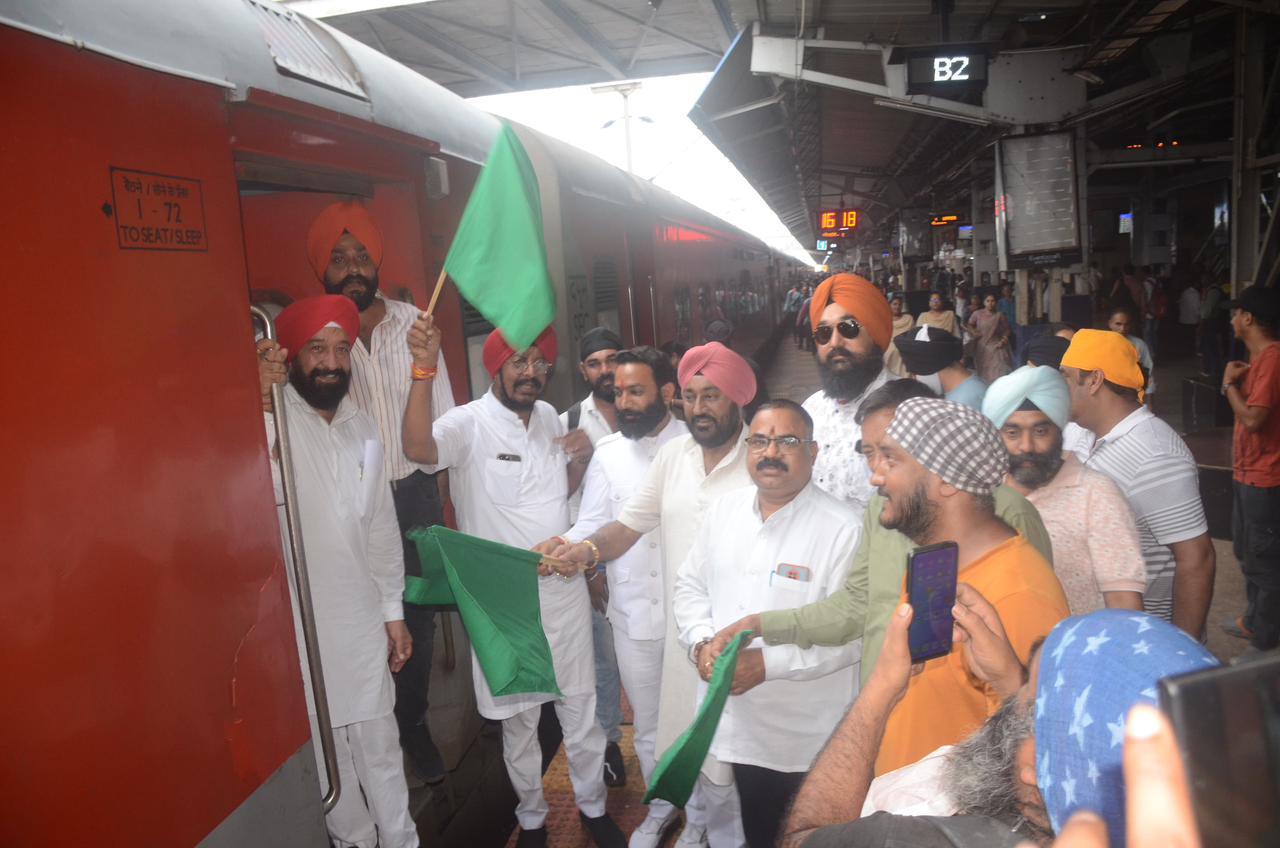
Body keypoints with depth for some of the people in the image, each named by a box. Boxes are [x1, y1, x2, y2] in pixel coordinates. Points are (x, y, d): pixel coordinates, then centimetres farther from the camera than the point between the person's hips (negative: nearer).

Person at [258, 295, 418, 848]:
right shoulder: (271, 419, -11)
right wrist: (260, 399, -41)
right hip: (299, 622, -4)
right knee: (326, 748, 11)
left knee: (379, 742, 14)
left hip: (363, 618, 4)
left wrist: (393, 610, 11)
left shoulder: (362, 428, 7)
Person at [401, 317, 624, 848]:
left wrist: (584, 455, -3)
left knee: (580, 706, 16)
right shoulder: (469, 423, -14)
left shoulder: (548, 416, 5)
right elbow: (419, 447, -36)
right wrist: (424, 369, -45)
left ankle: (592, 804, 38)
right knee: (519, 717, 13)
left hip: (565, 588, 5)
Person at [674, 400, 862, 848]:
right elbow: (691, 587, 8)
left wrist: (768, 662, -25)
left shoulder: (842, 528, -16)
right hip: (739, 721, 5)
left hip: (810, 735, -5)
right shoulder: (723, 510, 2)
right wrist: (702, 643, -10)